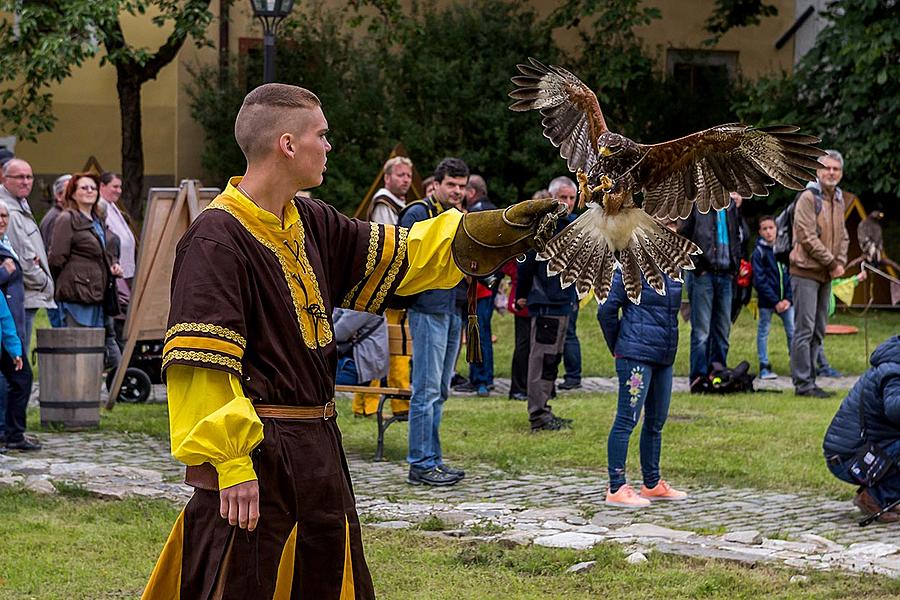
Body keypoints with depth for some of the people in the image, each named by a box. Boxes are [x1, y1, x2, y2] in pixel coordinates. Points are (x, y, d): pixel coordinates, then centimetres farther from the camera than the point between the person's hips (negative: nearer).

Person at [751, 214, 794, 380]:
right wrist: (776, 302, -13)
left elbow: (791, 276, 6)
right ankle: (764, 367, 10)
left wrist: (788, 299, -7)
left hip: (785, 300, 3)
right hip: (766, 300, -3)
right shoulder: (759, 252, -4)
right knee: (763, 331, 4)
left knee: (793, 331, 1)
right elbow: (760, 280, -9)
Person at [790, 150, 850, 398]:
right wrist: (832, 262, -13)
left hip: (826, 275, 8)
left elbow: (843, 237, 19)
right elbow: (807, 237, -17)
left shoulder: (838, 200, 14)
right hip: (806, 272, -8)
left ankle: (808, 381, 17)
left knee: (818, 331, 11)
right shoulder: (808, 197, -11)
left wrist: (841, 262, 0)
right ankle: (803, 384, -7)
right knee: (805, 329, -8)